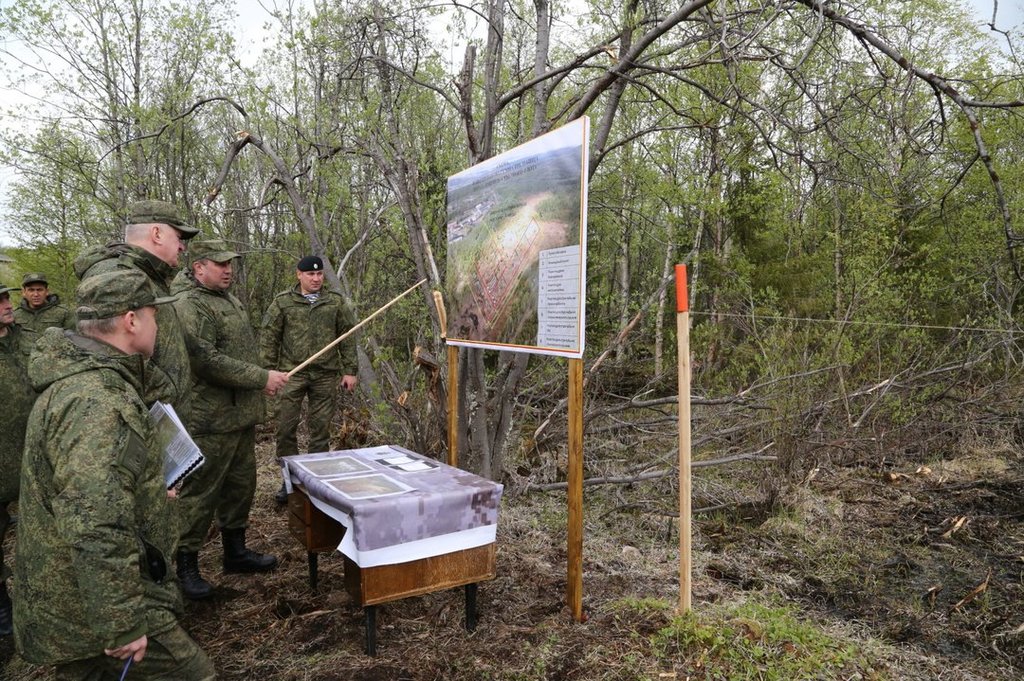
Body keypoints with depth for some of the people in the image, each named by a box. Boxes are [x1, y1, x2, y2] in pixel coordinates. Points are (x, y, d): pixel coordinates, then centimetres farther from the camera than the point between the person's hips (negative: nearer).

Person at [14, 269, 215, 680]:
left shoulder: (74, 378, 9)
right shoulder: (99, 402, -27)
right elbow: (96, 528, -33)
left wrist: (148, 494, 28)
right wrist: (123, 625, -27)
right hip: (94, 614, -10)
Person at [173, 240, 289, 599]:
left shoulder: (230, 300, 16)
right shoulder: (190, 306, -15)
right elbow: (206, 361, -24)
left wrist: (259, 384, 19)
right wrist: (262, 378, -21)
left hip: (243, 415, 9)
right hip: (212, 420, -9)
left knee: (240, 485, 18)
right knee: (201, 492, 1)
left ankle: (236, 549, 32)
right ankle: (185, 563, 15)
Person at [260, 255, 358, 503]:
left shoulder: (336, 302, 7)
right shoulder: (283, 302, 3)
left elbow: (347, 338, 7)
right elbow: (268, 338, 2)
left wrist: (349, 370, 2)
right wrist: (268, 371, -4)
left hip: (326, 376, 1)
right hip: (292, 373, -1)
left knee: (321, 428, 6)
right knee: (286, 427, 1)